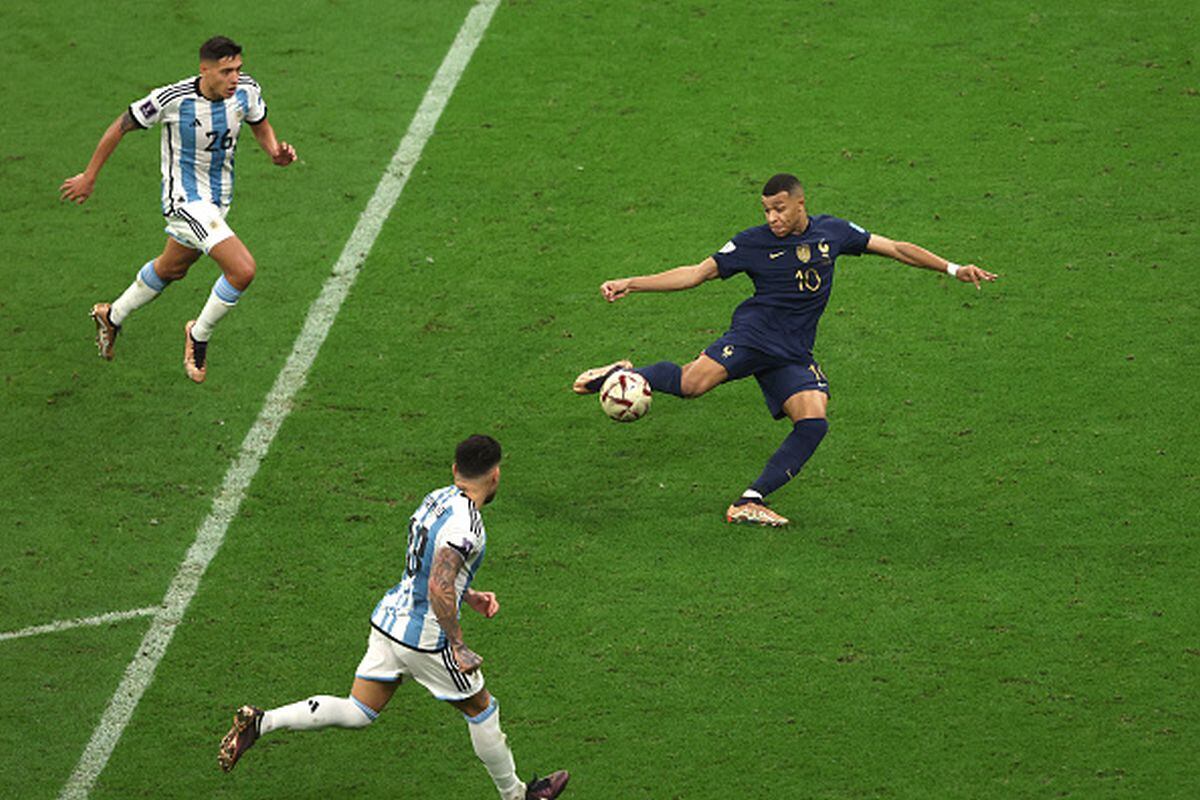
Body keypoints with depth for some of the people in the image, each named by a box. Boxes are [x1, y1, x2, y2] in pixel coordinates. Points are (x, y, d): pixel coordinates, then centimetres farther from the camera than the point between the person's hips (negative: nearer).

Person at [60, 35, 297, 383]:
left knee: (171, 269, 28)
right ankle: (199, 335, 5)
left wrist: (275, 151, -14)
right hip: (184, 199, -7)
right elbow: (121, 126, -11)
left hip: (218, 198, 7)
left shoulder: (246, 90, -12)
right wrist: (89, 177, -2)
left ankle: (112, 316, 53)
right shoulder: (173, 99, -26)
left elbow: (260, 125, 9)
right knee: (243, 270, -21)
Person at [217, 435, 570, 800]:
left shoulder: (436, 499, 6)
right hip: (424, 637, -8)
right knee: (481, 710, 12)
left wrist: (470, 596, 21)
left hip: (388, 619, 8)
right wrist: (459, 646, -24)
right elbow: (438, 588, -30)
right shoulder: (465, 524, -22)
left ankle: (259, 722, 0)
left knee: (357, 712, 11)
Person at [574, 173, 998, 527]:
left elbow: (895, 248, 17)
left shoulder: (832, 231, 11)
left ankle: (750, 502, -14)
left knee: (813, 422, -20)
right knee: (692, 382, -29)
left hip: (794, 354, 4)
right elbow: (696, 273, 2)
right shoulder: (754, 242, 2)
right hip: (755, 333, -4)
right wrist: (631, 284, -6)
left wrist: (954, 269, 13)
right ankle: (625, 375, -1)